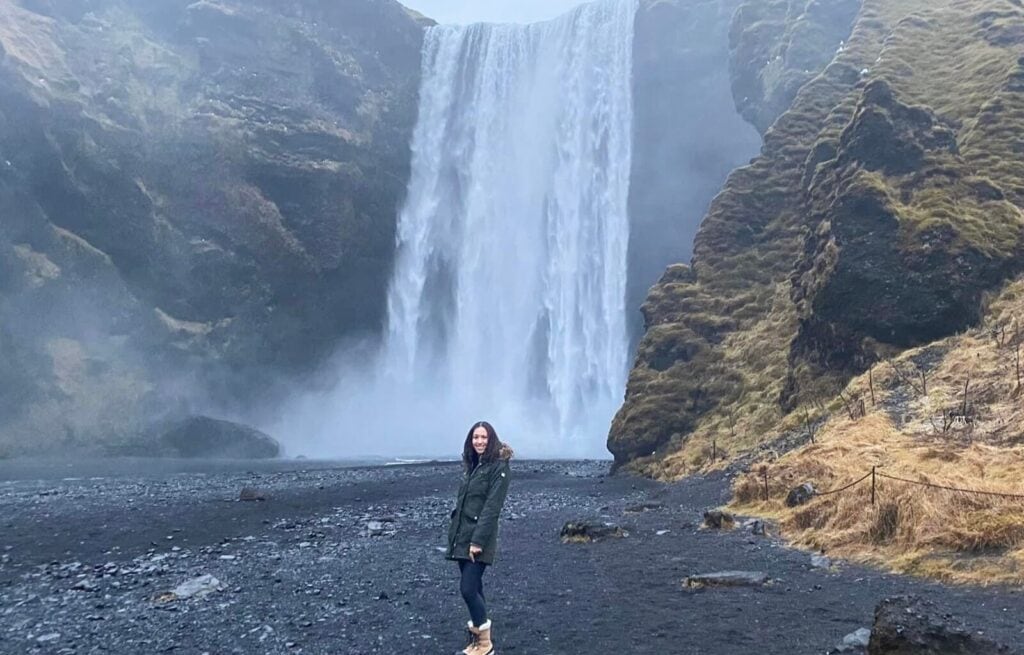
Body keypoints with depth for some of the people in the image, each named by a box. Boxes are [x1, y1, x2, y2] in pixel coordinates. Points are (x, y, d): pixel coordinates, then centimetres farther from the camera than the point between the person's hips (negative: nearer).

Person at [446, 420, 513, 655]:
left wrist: (478, 541, -21)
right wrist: (455, 535, 12)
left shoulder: (499, 467, -10)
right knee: (473, 589, 12)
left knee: (468, 589, -9)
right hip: (461, 537, 7)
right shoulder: (472, 466, 13)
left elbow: (492, 507, -17)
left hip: (479, 539, -7)